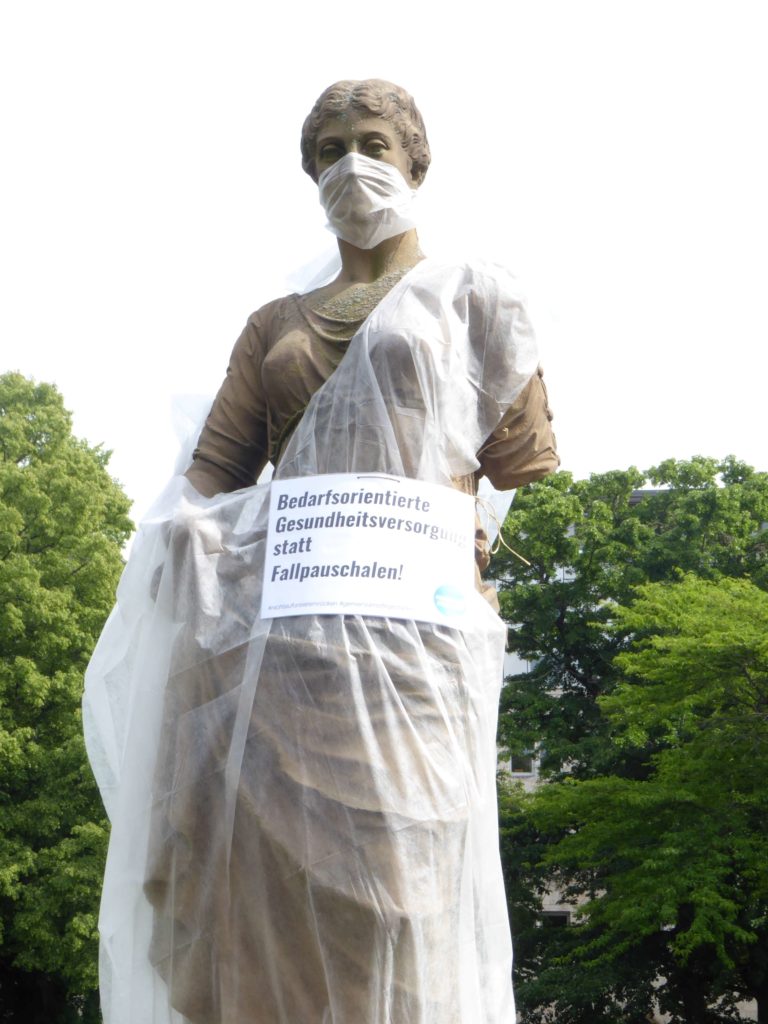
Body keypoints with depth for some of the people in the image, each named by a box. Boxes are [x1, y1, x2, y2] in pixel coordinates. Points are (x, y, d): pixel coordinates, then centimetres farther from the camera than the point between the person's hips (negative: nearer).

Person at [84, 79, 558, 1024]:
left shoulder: (471, 297, 16)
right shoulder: (274, 326, 24)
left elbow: (527, 470, 11)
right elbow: (212, 470, 14)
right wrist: (185, 534, -6)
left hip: (411, 624, -3)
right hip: (268, 629, 3)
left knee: (388, 897, -10)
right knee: (250, 891, -4)